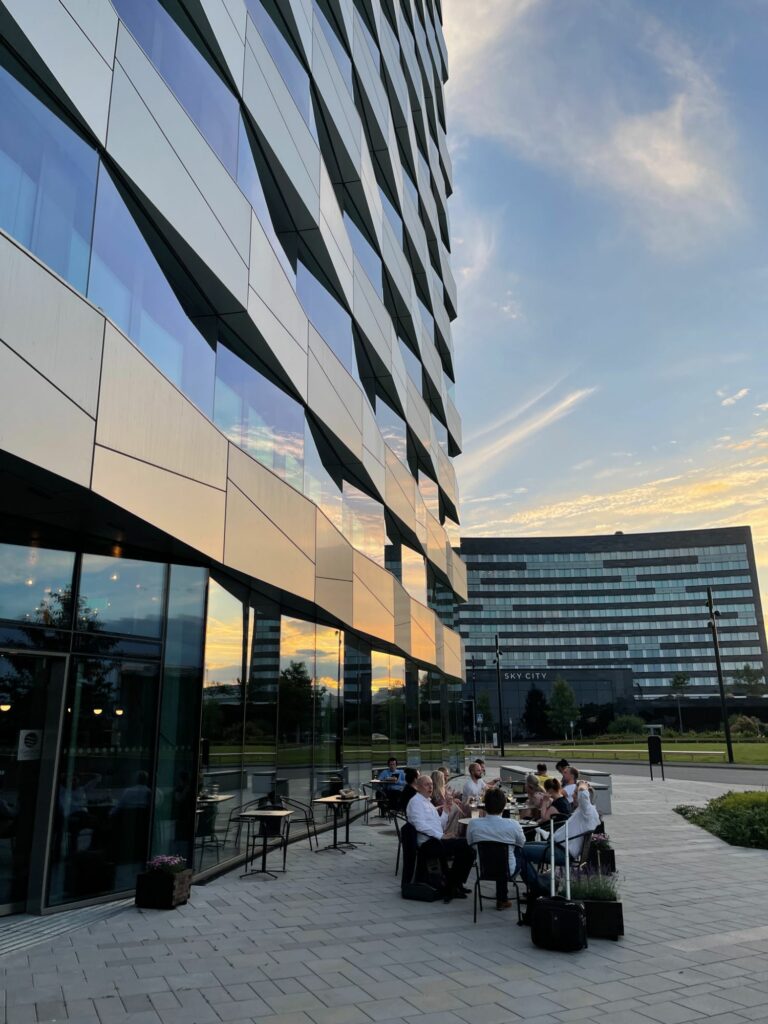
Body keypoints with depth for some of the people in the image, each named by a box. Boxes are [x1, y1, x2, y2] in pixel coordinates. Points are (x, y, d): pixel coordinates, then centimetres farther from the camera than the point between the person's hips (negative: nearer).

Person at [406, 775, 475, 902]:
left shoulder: (428, 802, 24)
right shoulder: (415, 801, -4)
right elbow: (421, 825, -17)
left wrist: (446, 810, 11)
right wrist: (440, 836, -19)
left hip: (436, 840, 9)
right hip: (428, 843, -9)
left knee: (469, 851, -4)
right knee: (462, 845, -21)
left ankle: (456, 885, 6)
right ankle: (450, 889, -11)